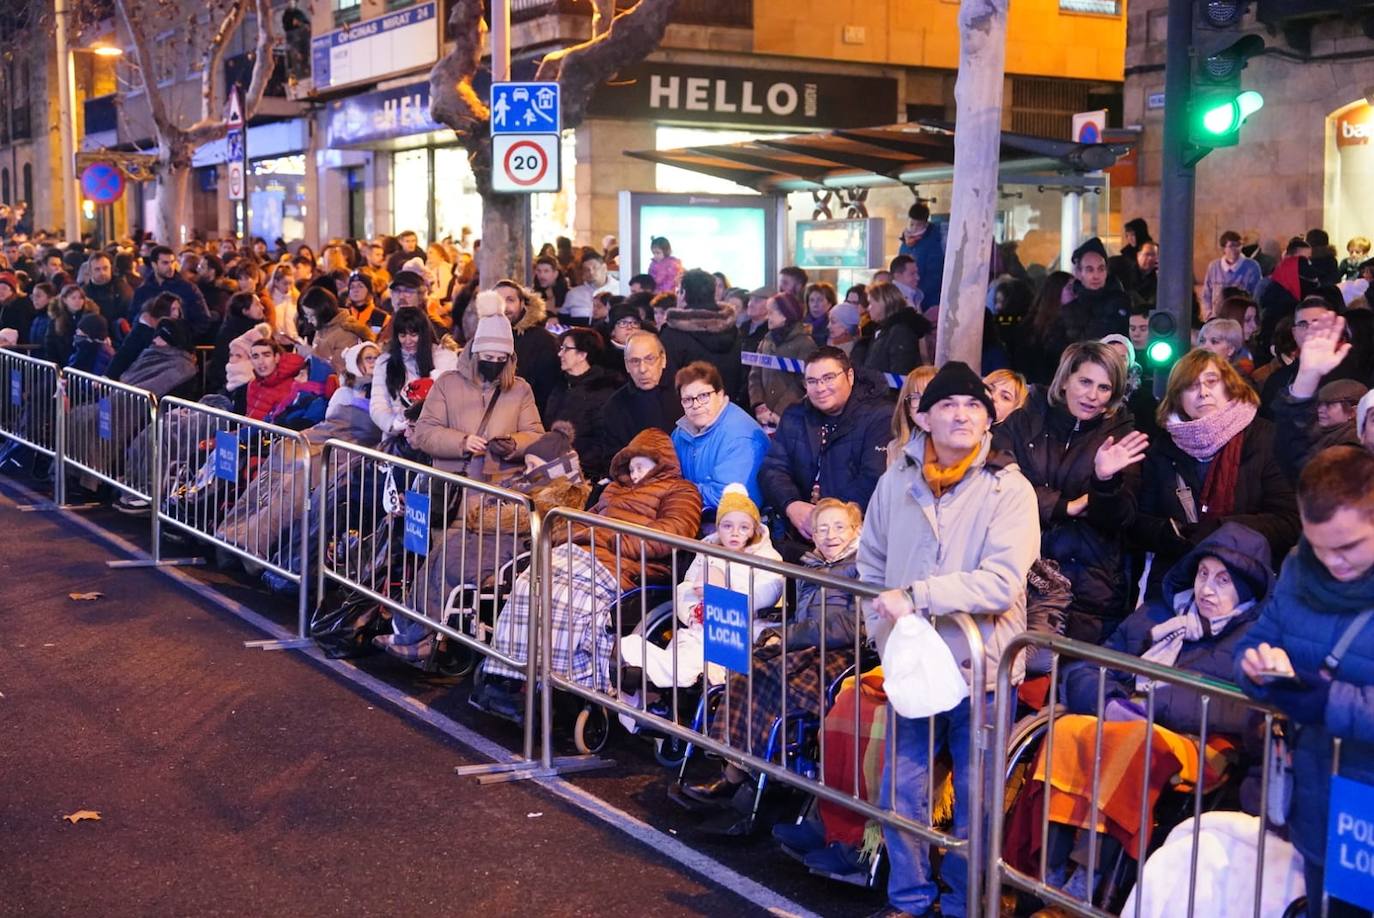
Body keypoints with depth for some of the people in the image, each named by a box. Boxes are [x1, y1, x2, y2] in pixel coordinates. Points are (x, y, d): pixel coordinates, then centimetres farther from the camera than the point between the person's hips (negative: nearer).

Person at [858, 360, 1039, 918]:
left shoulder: (1009, 489, -11)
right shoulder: (897, 481, 2)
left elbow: (1001, 583, -22)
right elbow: (871, 564, 14)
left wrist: (916, 596, -24)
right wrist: (883, 631, 2)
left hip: (980, 668, -3)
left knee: (975, 798, 8)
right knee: (902, 789, 12)